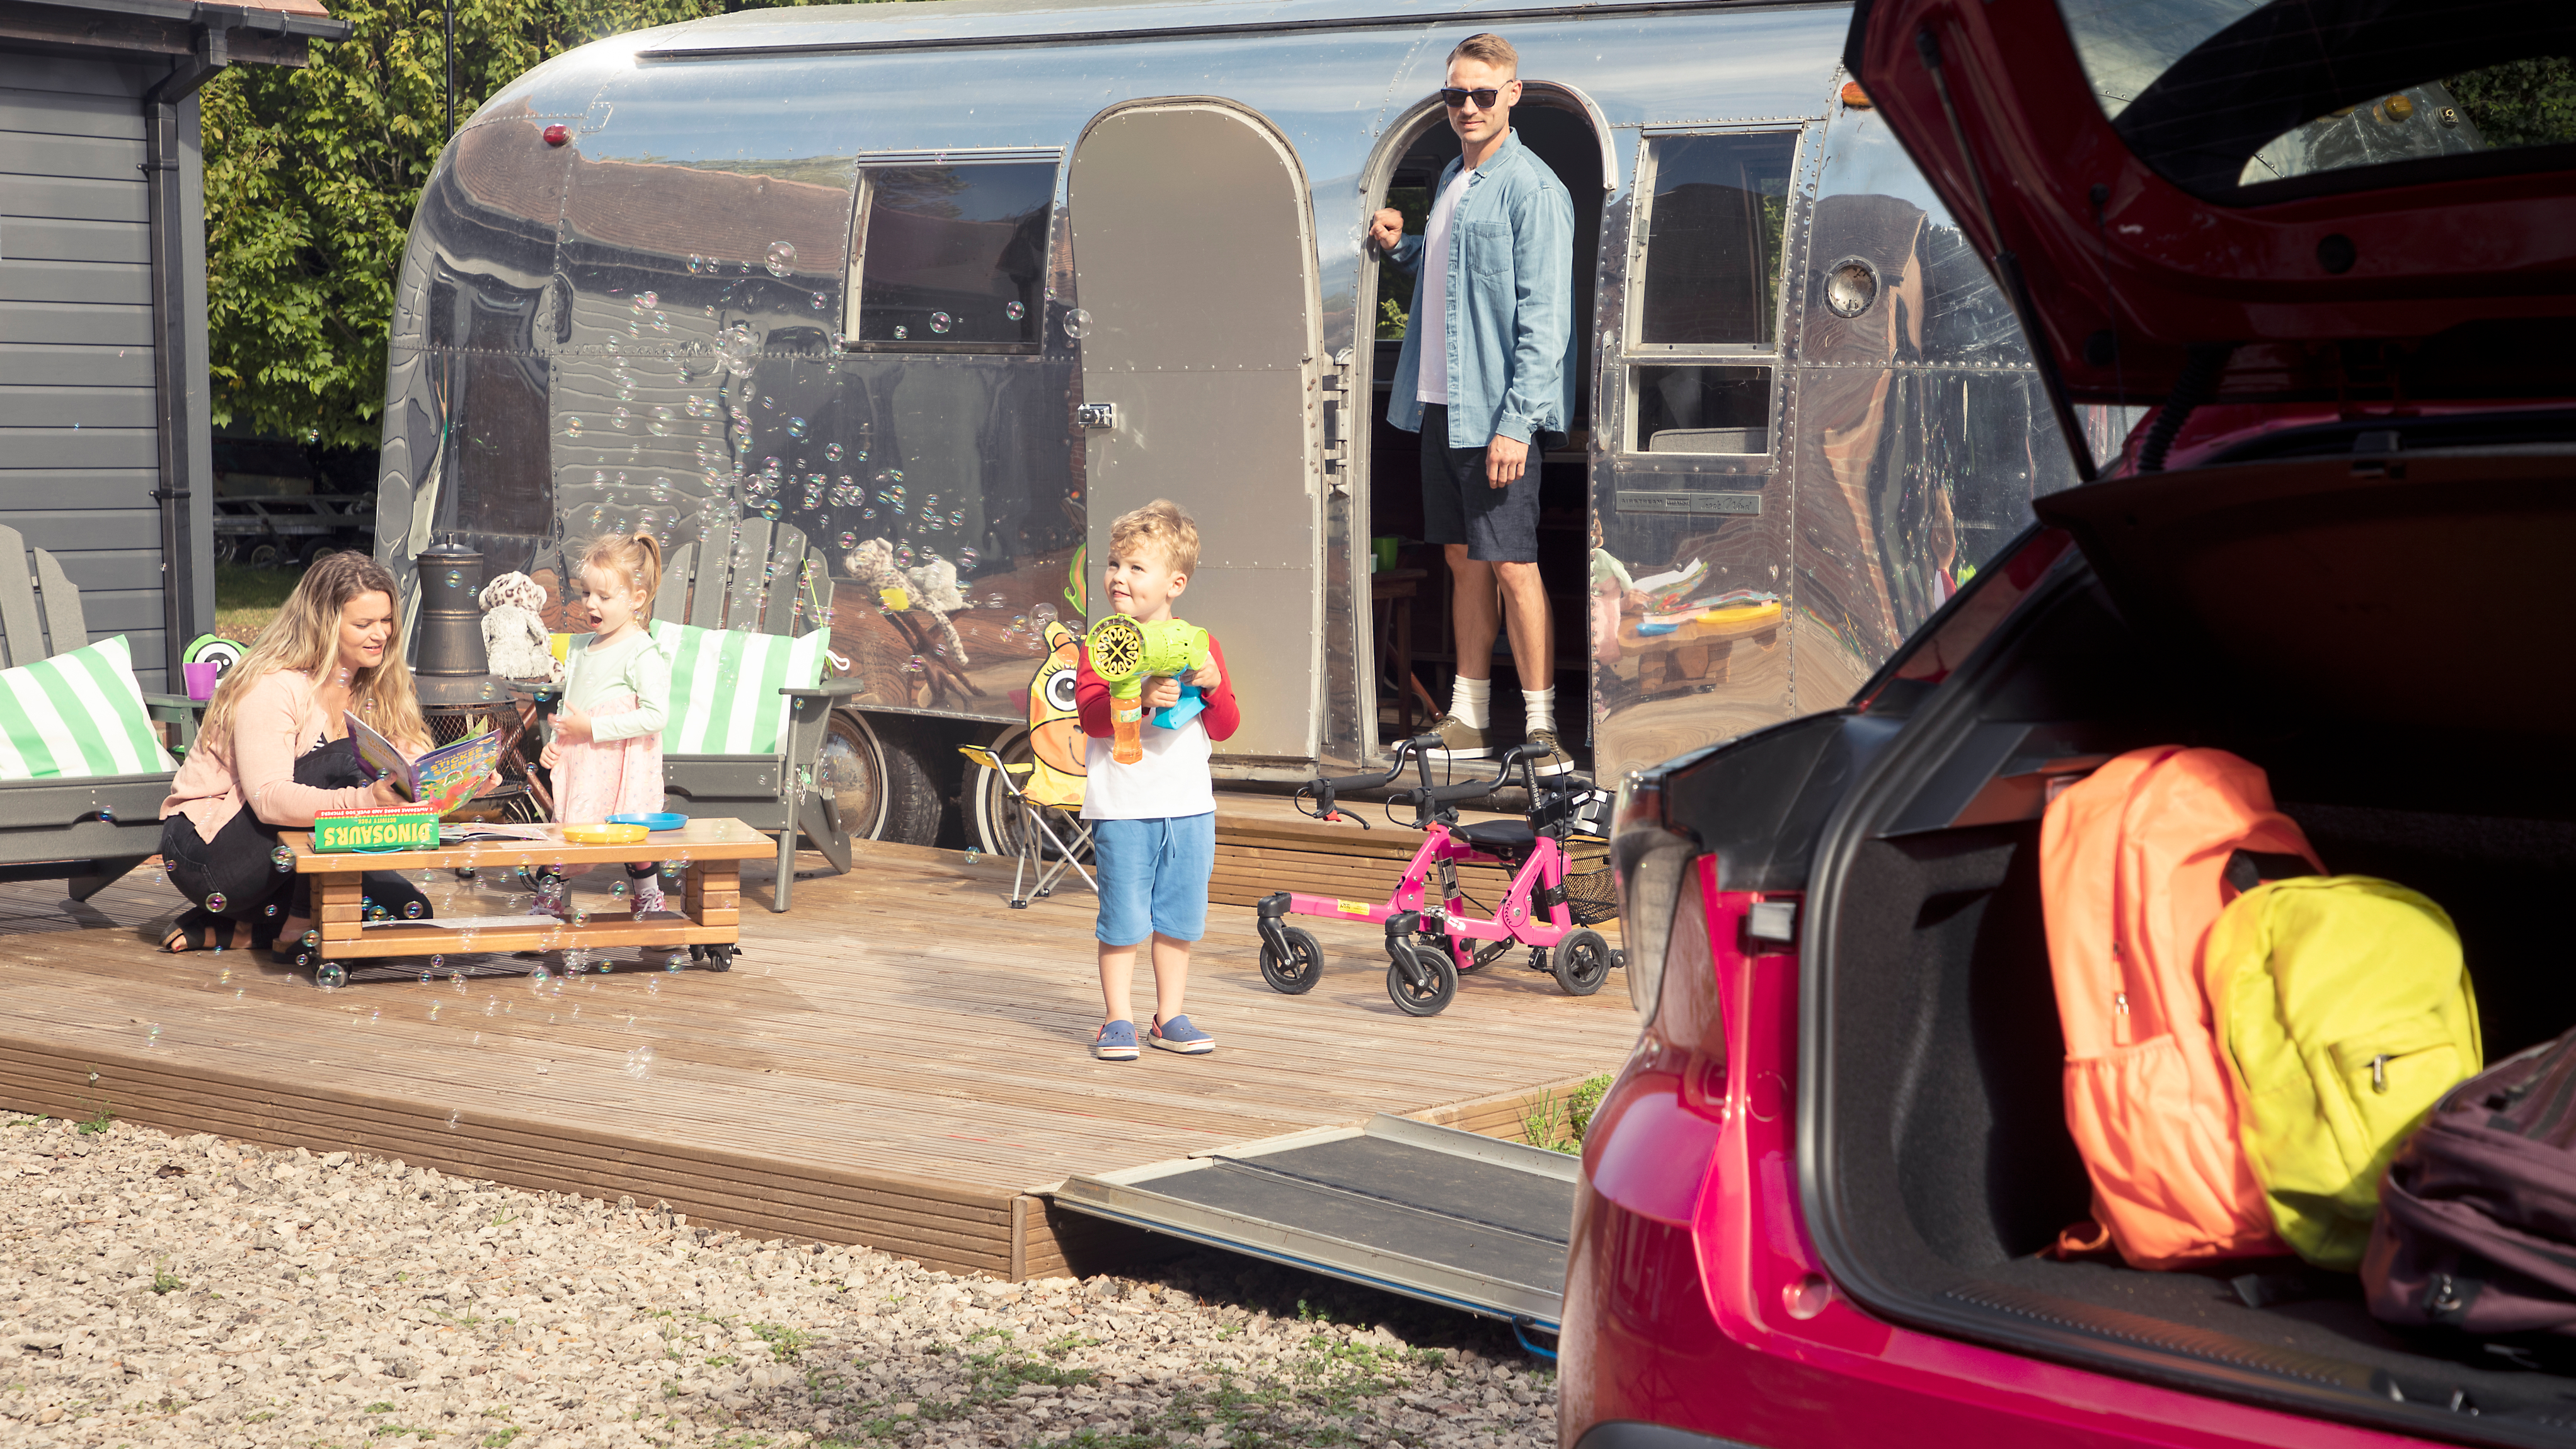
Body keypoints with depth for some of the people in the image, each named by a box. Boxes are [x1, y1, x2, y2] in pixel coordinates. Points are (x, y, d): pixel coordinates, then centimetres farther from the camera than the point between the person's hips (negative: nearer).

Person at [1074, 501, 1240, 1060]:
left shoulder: (1199, 646, 6)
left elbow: (1225, 727, 6)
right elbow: (1090, 714, -14)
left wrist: (1214, 685, -12)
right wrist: (1141, 698, -28)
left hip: (1189, 805, 3)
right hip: (1123, 804, -3)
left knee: (1179, 919, 10)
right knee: (1123, 920, -2)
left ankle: (1169, 1018, 20)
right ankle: (1117, 1020, 9)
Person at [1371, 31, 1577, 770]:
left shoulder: (1531, 188, -11)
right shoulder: (1451, 180, 15)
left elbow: (1543, 317, -15)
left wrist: (1517, 421, -21)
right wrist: (1400, 248, 9)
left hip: (1498, 411, -8)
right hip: (1440, 404, 8)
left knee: (1512, 564, -5)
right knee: (1464, 562, 13)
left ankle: (1539, 728, 1)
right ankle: (1468, 720, 21)